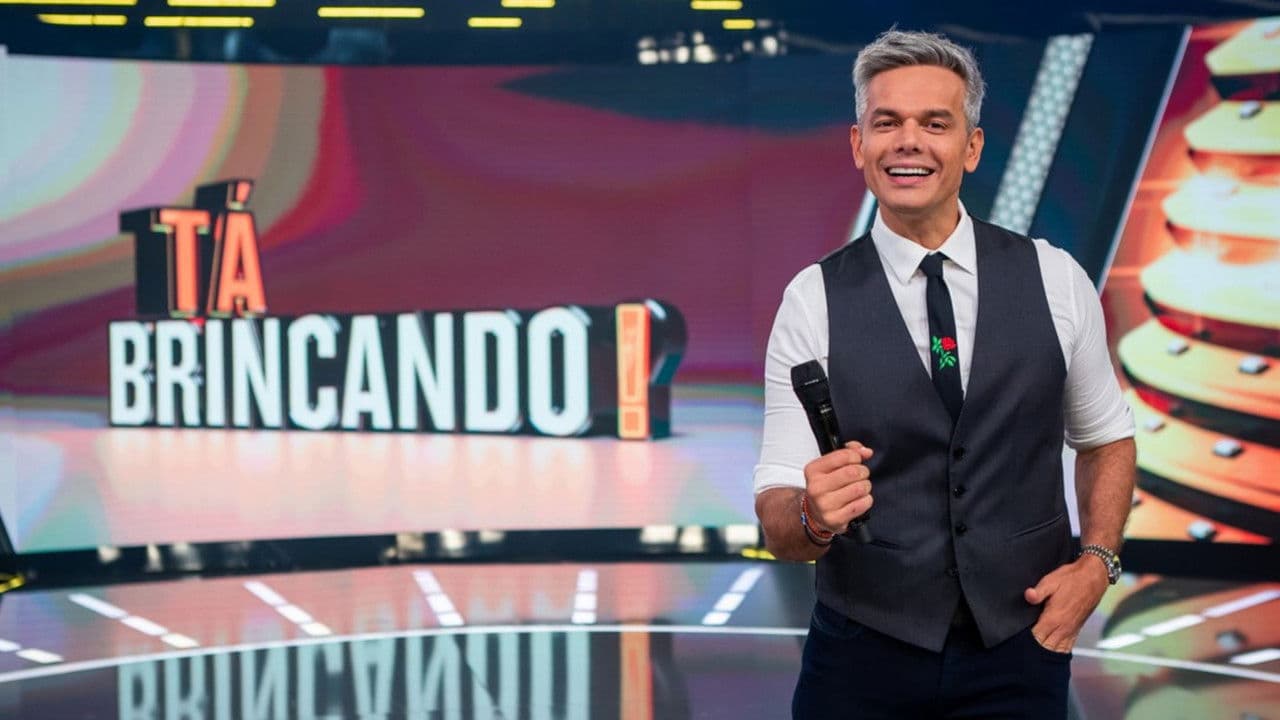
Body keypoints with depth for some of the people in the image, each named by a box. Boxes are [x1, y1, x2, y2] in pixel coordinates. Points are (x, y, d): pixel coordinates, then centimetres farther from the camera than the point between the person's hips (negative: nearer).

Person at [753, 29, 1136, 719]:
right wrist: (812, 517, -30)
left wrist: (1096, 561, -4)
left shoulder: (1055, 280, -2)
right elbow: (776, 513, -7)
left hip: (1020, 656, 1)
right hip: (863, 657, -1)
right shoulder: (814, 300, -7)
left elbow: (1105, 437, 12)